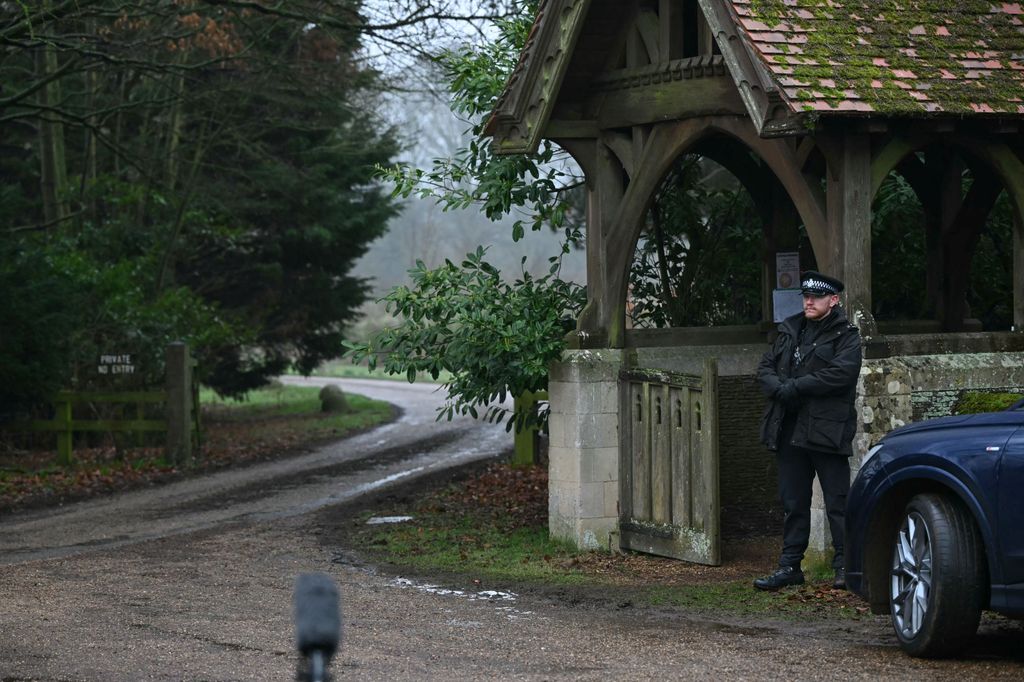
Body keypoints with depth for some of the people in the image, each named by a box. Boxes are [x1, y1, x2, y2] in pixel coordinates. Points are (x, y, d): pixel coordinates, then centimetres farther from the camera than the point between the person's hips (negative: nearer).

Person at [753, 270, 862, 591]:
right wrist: (779, 388, -10)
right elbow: (765, 367, 12)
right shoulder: (789, 331, 17)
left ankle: (845, 565, 3)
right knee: (793, 501, 11)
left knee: (837, 501, -3)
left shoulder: (845, 335, -3)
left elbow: (841, 373, -18)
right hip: (790, 429, 6)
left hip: (827, 430, -6)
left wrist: (794, 387, -17)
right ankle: (790, 566, 16)